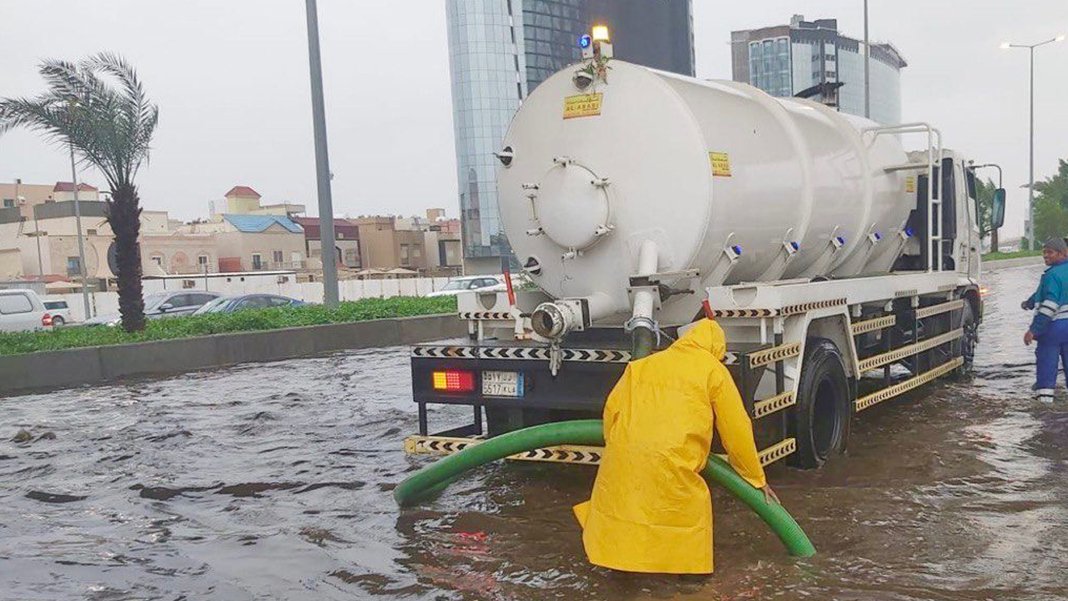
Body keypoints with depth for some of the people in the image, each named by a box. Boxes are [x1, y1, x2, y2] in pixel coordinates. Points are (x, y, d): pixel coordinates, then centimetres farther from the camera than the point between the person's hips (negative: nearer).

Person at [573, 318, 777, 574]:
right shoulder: (713, 370, 10)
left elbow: (612, 408, 18)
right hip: (670, 461, -4)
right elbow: (736, 429, 10)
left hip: (623, 457, 4)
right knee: (692, 510, 15)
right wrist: (757, 478, 18)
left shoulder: (642, 365, 22)